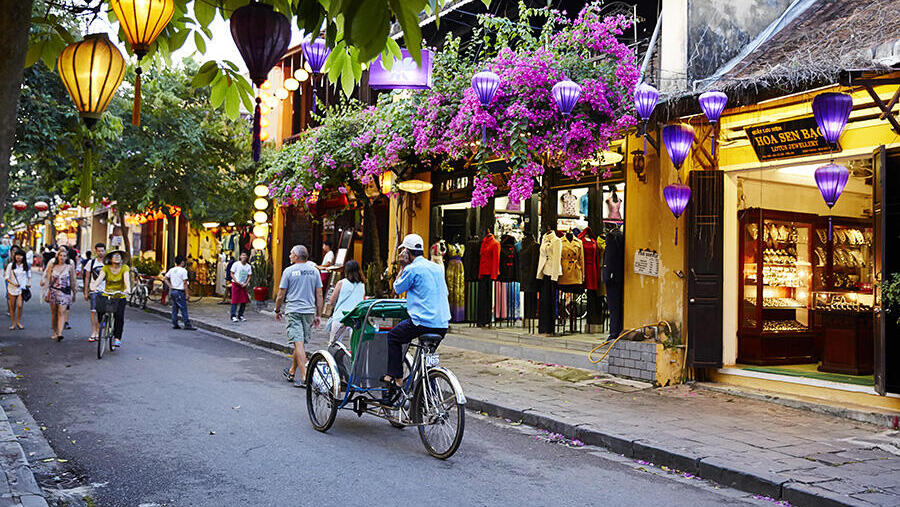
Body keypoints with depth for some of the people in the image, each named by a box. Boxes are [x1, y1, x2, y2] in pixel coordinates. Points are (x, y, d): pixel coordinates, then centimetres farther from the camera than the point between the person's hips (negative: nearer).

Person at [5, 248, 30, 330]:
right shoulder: (10, 265, 1)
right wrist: (13, 283, -15)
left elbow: (29, 276, 17)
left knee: (19, 305, -12)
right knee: (12, 307, 4)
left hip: (22, 288, 0)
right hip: (12, 288, 0)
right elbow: (7, 277, 0)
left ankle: (18, 322, 5)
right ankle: (13, 324, 15)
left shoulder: (26, 266, 4)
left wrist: (29, 283, 0)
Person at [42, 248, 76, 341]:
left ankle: (60, 333, -22)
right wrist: (45, 291, 0)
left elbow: (72, 281, 8)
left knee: (61, 312, -13)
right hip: (53, 292, 2)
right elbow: (48, 279, 7)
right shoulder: (52, 266, 6)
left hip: (65, 292, -2)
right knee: (54, 313, 7)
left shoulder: (70, 267, 2)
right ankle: (55, 333, 19)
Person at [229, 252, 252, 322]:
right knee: (235, 301, -8)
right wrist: (236, 282, -14)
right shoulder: (236, 264, -5)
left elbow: (249, 276, 10)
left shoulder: (248, 266, 6)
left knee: (244, 301, 2)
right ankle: (233, 316, -5)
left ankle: (240, 316, 13)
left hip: (243, 285, 4)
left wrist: (246, 283, -5)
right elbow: (232, 274, -4)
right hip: (236, 284, -4)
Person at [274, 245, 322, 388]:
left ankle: (304, 377, -15)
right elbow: (319, 295, 7)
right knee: (300, 343, 15)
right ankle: (291, 372, 29)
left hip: (294, 311, -4)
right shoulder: (314, 270, 7)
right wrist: (318, 315, 12)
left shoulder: (289, 271, -4)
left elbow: (281, 295, -1)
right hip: (309, 311, 4)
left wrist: (277, 310, 14)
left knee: (298, 343, -8)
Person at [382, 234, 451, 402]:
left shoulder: (412, 269, -7)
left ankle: (396, 380, 8)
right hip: (443, 325, 7)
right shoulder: (437, 268, 14)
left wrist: (402, 267, 13)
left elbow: (397, 288, 6)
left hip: (422, 323, -7)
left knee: (393, 337, 15)